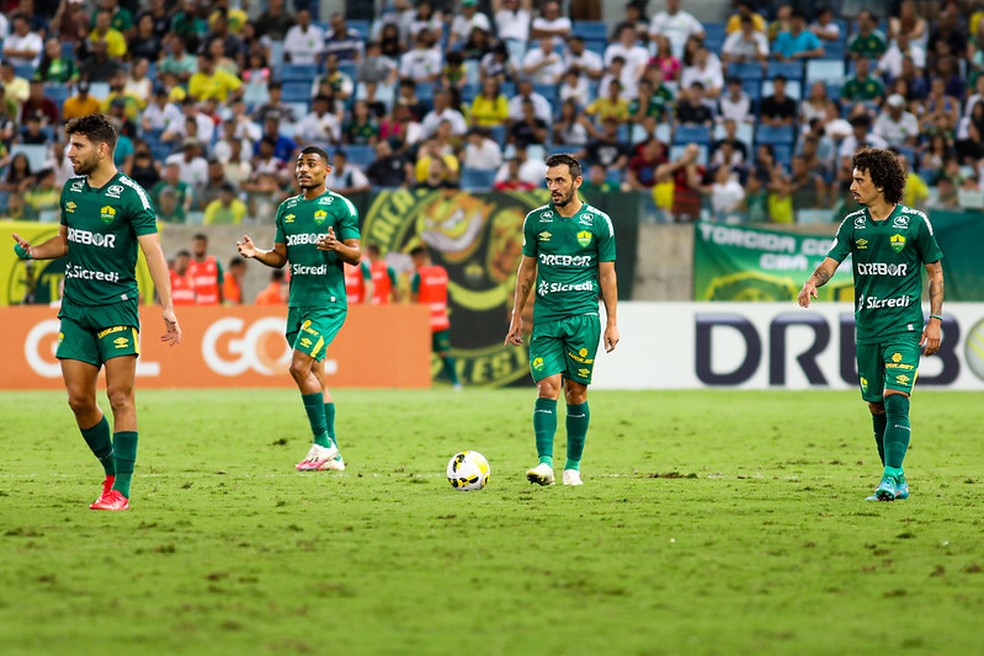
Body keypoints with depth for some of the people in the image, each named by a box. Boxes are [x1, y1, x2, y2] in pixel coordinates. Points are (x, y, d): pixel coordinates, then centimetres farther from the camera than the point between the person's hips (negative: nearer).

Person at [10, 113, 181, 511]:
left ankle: (120, 490, -6)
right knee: (79, 398, 2)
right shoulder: (71, 190, 10)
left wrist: (167, 308, -25)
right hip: (75, 309, 6)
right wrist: (33, 251, 4)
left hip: (117, 307, -6)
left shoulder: (130, 196, -10)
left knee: (120, 396, -8)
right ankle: (111, 469, 21)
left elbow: (153, 253, -15)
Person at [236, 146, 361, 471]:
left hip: (328, 302, -7)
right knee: (315, 376, 6)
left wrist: (338, 247, -26)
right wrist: (256, 253, 0)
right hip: (298, 302, 7)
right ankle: (332, 455, 10)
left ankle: (322, 443, -9)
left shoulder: (340, 206, -3)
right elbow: (280, 257, 19)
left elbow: (355, 255, -5)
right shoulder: (287, 209, 15)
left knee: (300, 366, -18)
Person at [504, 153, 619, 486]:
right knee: (548, 387, -12)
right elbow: (527, 269, 15)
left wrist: (612, 322, 1)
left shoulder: (599, 222, 1)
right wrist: (516, 316, 12)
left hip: (584, 317, -1)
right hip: (545, 318, 1)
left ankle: (573, 466, 14)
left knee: (576, 393, 3)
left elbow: (607, 274, 5)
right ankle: (545, 463, -19)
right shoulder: (536, 220, 6)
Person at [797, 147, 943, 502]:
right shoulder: (853, 224, 5)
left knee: (895, 400, -18)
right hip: (867, 329, 4)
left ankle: (892, 477, -22)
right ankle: (896, 482, 18)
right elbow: (831, 261, -5)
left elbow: (935, 272, 4)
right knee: (877, 407, 8)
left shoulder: (915, 222, -4)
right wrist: (812, 282, -27)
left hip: (904, 327, -4)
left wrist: (935, 320, -2)